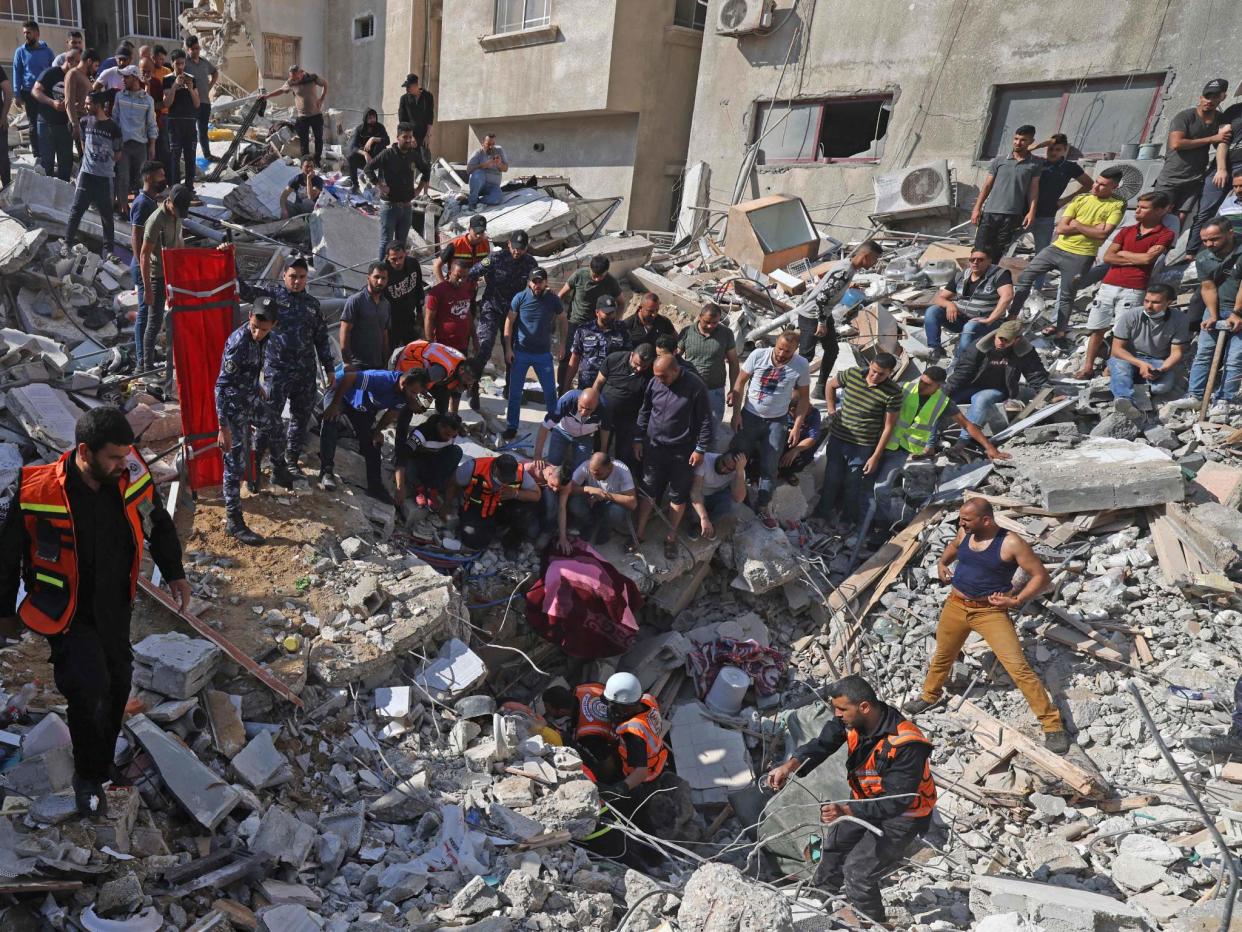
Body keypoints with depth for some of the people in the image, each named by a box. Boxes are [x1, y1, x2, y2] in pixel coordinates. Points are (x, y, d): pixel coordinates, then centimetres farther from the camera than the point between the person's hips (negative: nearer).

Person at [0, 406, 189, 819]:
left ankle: (102, 762, 46)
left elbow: (159, 524, 5)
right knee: (90, 692, -15)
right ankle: (88, 778, 11)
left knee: (117, 681, 18)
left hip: (115, 607, 5)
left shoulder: (133, 475, -15)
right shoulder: (37, 492, -25)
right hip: (67, 613, -5)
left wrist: (174, 573, 6)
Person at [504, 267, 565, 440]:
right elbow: (509, 322, -3)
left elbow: (562, 321, 11)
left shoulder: (553, 300, -5)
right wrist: (508, 349, -6)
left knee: (550, 391, 5)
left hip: (544, 354, 1)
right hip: (520, 353, 0)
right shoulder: (520, 298, -8)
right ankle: (511, 428, 15)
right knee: (515, 393, 4)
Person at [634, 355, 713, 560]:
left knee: (678, 495, 9)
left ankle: (671, 537, 24)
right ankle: (639, 533, 21)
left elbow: (705, 420, -10)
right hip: (654, 447, 3)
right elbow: (644, 412, 8)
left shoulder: (695, 386, -16)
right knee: (649, 491, 10)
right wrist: (639, 439, 8)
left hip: (682, 451, -3)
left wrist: (701, 449, -10)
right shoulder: (654, 383, -5)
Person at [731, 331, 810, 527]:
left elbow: (804, 397, -1)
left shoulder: (802, 365, -12)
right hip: (749, 416, 0)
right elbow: (740, 382, -5)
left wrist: (797, 426, -5)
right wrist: (736, 412, -9)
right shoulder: (758, 355, -14)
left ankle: (764, 507, 21)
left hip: (776, 422, 0)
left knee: (770, 467, 7)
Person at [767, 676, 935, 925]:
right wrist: (791, 765, -40)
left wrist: (846, 811, -45)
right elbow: (822, 744, -22)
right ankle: (823, 891, 51)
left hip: (903, 814, -7)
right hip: (869, 799, 7)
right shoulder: (852, 718, -20)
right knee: (836, 840, 22)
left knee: (857, 869, -2)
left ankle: (869, 921, 29)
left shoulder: (907, 745, -39)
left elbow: (896, 801, -37)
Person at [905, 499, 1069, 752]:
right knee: (942, 657, 22)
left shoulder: (1010, 544, -18)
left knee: (1018, 667, -12)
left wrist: (1016, 601, -21)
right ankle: (929, 696, 49)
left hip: (991, 612, -5)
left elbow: (1042, 576, -12)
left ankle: (1052, 724, -1)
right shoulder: (964, 534, 0)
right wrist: (942, 563, 6)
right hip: (955, 606, 6)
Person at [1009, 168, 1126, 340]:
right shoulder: (1080, 199, 7)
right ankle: (1012, 316, 6)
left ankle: (1060, 330, 17)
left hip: (1081, 256, -4)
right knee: (1025, 277, -2)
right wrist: (1091, 228, -9)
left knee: (1066, 296, 4)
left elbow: (1103, 234, -15)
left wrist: (1077, 225, -8)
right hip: (1058, 248, 4)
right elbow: (1061, 228, -2)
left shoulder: (1117, 206, -3)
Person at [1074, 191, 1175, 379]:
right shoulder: (1126, 231, 18)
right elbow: (1108, 257, 6)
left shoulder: (1165, 234, 4)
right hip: (1108, 285, 4)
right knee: (1097, 328, 4)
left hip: (1133, 290, -4)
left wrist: (1122, 253, 4)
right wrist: (1138, 258, -4)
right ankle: (1088, 367, 12)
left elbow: (1147, 259, -10)